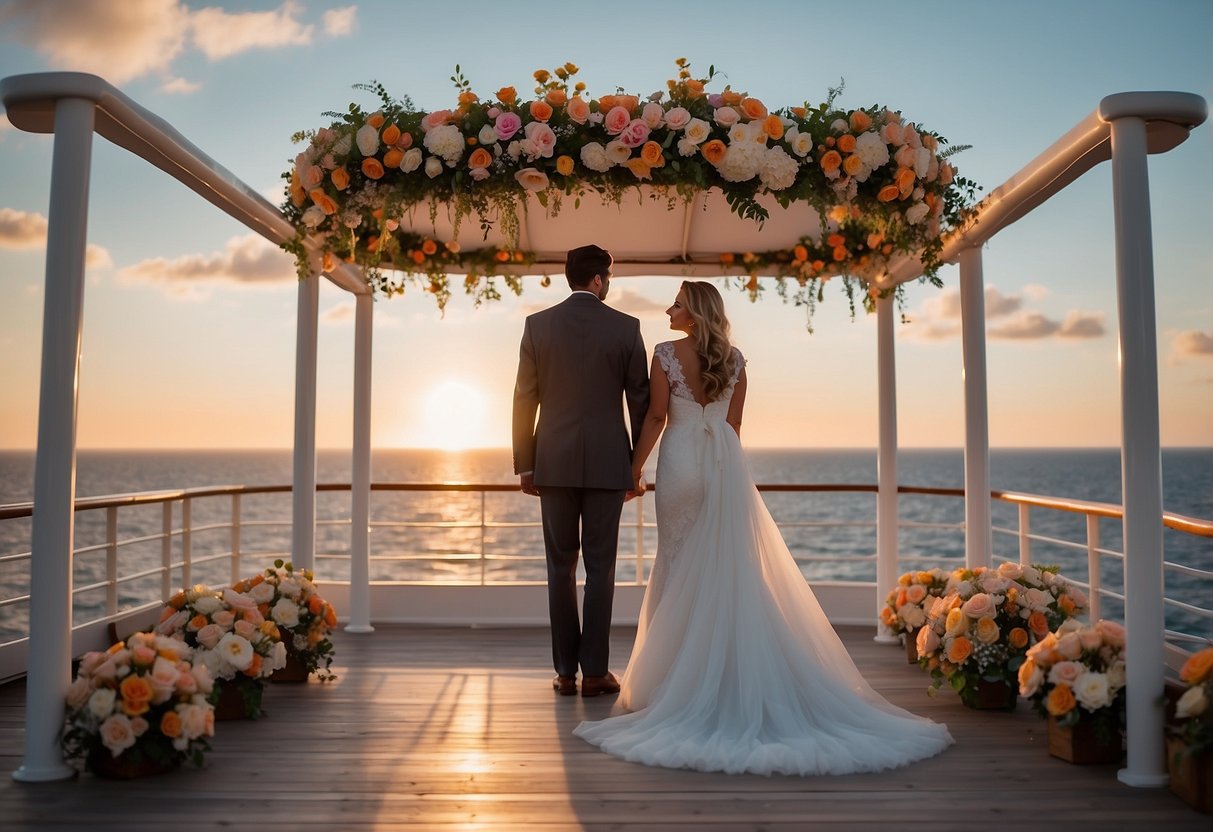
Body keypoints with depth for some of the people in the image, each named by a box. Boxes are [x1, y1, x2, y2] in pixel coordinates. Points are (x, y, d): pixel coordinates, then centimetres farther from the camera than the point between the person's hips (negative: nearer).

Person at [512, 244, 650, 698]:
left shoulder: (538, 324, 2)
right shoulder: (625, 327, -2)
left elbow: (524, 398, 2)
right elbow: (640, 400, 1)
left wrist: (524, 464, 8)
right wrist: (638, 463, 10)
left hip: (554, 462, 2)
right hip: (606, 462, -1)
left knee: (561, 567, 9)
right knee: (600, 567, 5)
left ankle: (565, 671, 13)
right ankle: (594, 672, 8)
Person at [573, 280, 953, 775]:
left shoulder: (665, 354, -6)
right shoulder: (734, 358, 6)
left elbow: (656, 418, -6)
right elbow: (734, 422, 10)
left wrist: (634, 469, 2)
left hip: (681, 463, -3)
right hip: (724, 464, 4)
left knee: (681, 565, 5)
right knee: (733, 566, 7)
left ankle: (680, 673, 11)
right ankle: (735, 673, 13)